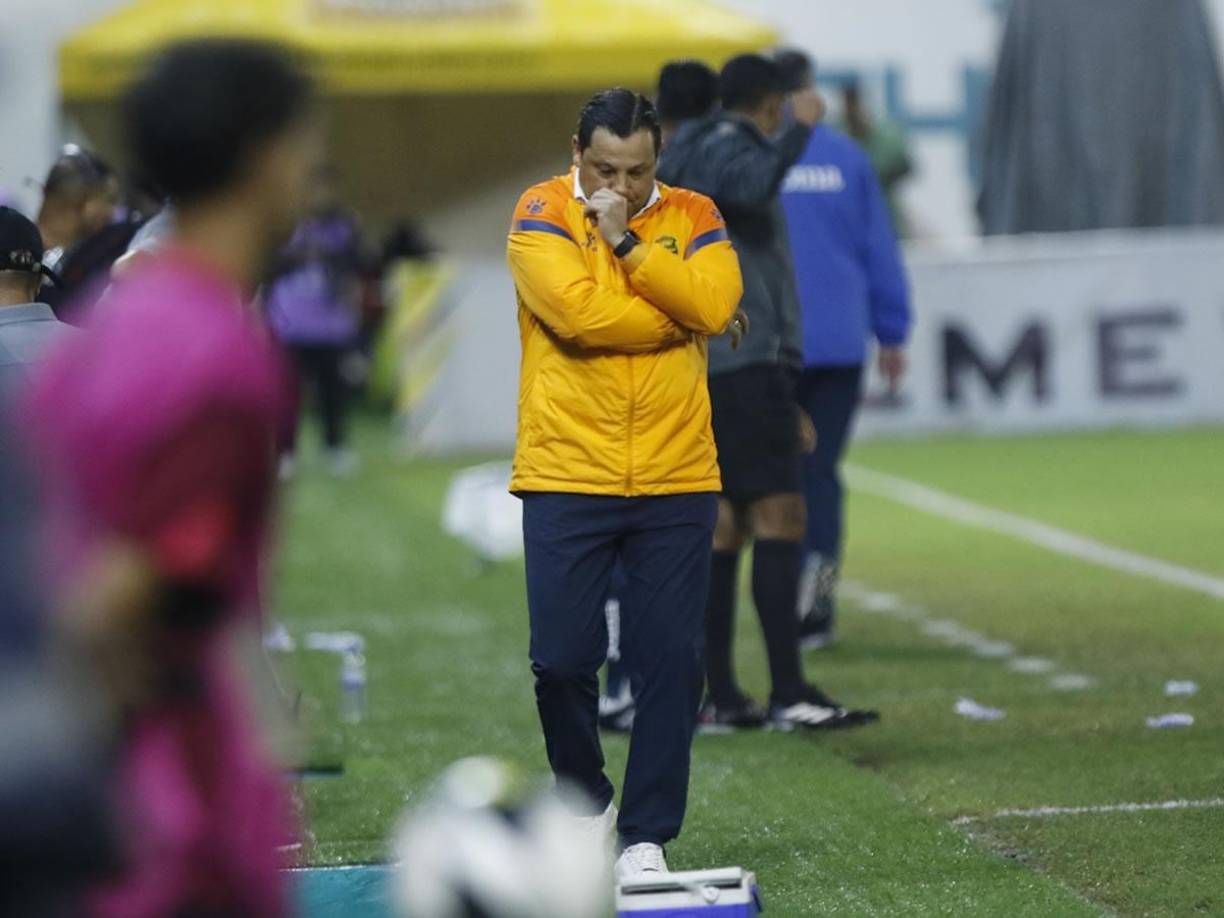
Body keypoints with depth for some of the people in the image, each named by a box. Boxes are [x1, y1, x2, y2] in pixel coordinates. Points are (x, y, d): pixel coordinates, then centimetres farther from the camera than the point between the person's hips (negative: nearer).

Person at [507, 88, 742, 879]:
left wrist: (626, 241, -12)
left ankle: (649, 835, 10)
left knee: (672, 663, 0)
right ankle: (586, 801, 26)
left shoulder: (692, 217, 8)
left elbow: (715, 303, -11)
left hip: (677, 485, 2)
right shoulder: (542, 213, -1)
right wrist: (683, 312, -9)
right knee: (562, 659, 1)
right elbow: (575, 310, -18)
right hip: (566, 480, -2)